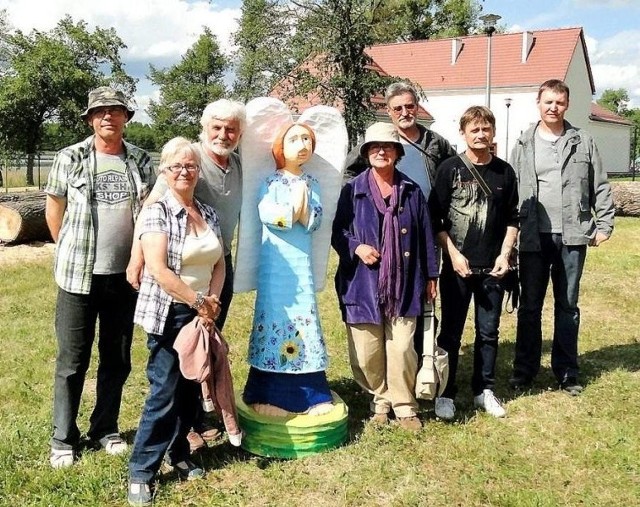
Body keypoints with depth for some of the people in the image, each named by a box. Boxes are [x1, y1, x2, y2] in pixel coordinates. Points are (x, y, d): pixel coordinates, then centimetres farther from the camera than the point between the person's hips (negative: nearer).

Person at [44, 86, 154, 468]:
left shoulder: (141, 161, 4)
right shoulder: (70, 158, -2)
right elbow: (54, 208, 6)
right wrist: (71, 254, 10)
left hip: (126, 275, 2)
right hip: (79, 276, -2)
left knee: (118, 359, 12)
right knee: (72, 360, 4)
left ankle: (106, 429, 28)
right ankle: (63, 439, 17)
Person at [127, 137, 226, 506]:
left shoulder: (209, 213, 9)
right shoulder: (157, 212, -10)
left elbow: (219, 264, 11)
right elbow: (158, 270, -19)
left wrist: (212, 303, -4)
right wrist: (197, 301, -15)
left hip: (202, 315, 6)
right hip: (168, 314, -6)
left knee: (191, 389, 12)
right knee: (164, 393, -4)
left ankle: (179, 454, 29)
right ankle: (141, 472, 7)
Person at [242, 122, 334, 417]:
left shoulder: (311, 184, 13)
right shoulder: (271, 181, 0)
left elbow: (314, 222, 3)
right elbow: (265, 213, -15)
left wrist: (301, 208, -13)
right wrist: (294, 209, -9)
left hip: (301, 262, 4)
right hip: (276, 262, -4)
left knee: (305, 320, 3)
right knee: (275, 318, -4)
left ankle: (309, 394, 10)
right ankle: (269, 395, 4)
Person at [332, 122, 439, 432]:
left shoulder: (411, 191, 7)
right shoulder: (353, 190, 3)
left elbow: (425, 235, 9)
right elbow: (337, 232, 6)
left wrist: (430, 276, 8)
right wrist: (356, 247, -13)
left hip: (402, 285, 1)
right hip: (363, 284, 0)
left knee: (402, 348, -3)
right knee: (367, 352, 5)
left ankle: (404, 406, 16)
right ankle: (380, 401, 27)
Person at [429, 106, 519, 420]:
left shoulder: (504, 172, 5)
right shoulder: (450, 169, -4)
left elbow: (512, 218, 11)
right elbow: (435, 218, -4)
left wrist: (505, 255, 0)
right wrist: (453, 255, -11)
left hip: (492, 268, 3)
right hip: (456, 267, -3)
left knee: (488, 332, 10)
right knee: (451, 332, 5)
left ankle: (484, 390, 24)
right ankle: (446, 394, 15)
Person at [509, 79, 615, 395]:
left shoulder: (582, 142, 6)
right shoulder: (524, 145, 6)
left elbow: (600, 187, 7)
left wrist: (604, 225, 0)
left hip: (572, 238, 0)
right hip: (534, 237, 0)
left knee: (567, 306, 9)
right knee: (529, 307, 7)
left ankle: (566, 373, 19)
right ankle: (524, 370, 19)